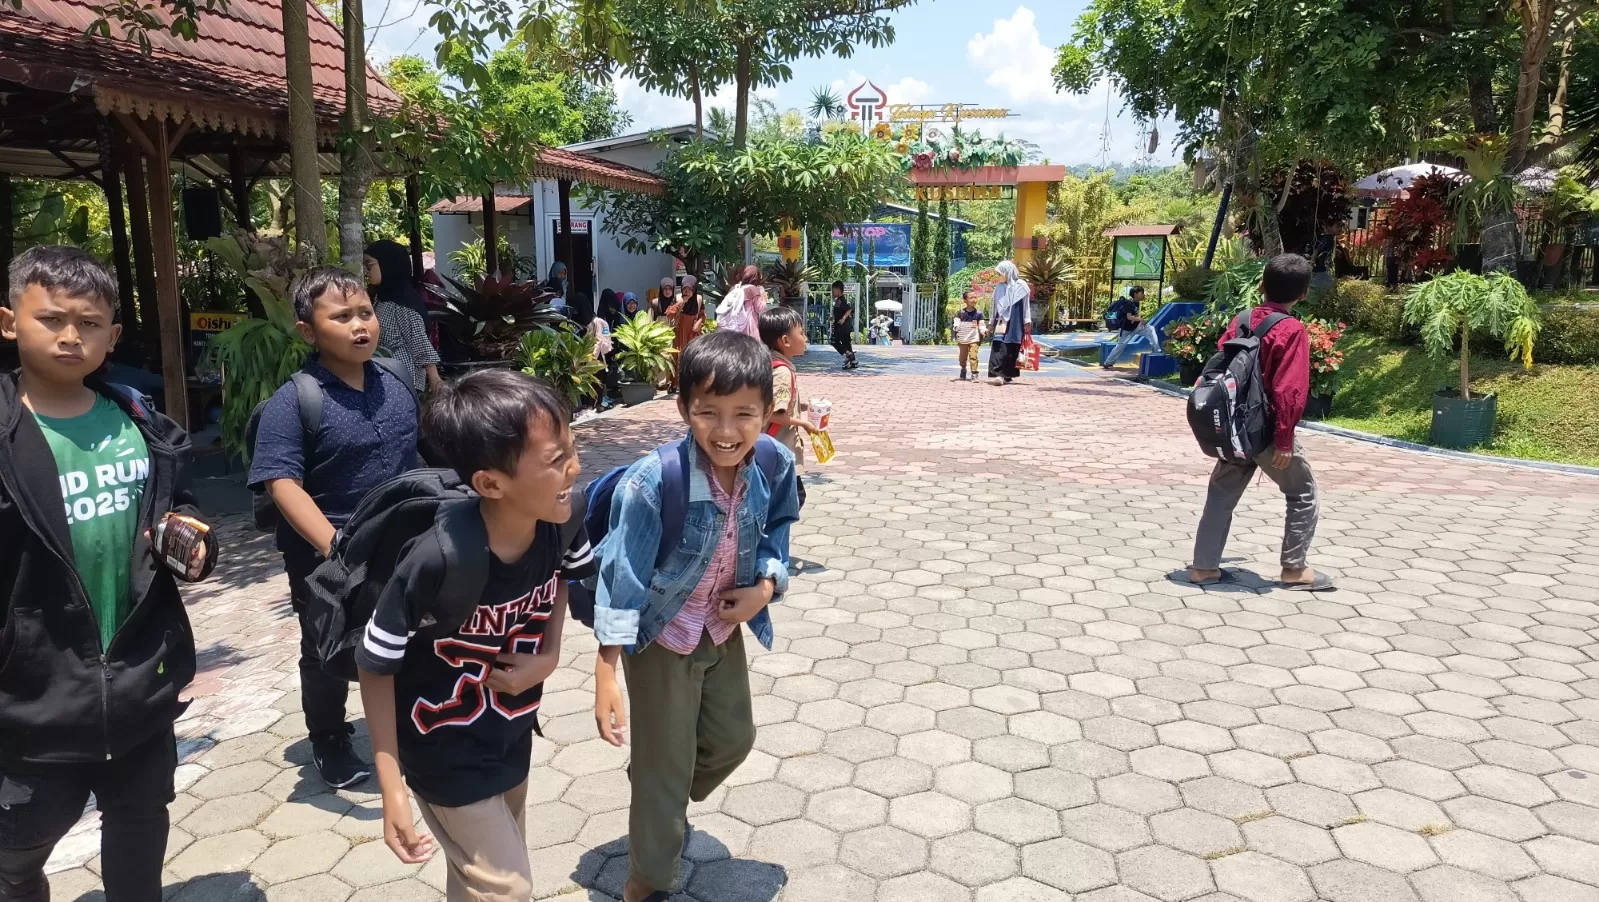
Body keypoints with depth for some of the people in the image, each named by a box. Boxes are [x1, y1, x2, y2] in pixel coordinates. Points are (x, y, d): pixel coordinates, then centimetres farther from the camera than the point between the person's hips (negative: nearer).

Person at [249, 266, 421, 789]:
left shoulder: (395, 386, 1)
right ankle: (328, 742, 38)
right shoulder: (292, 402, -18)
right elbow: (283, 484, -26)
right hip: (326, 561, -5)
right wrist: (334, 546, -36)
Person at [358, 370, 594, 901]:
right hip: (445, 756, -5)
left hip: (512, 739, 5)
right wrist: (392, 791, -19)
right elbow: (375, 666, -20)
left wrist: (550, 651, -8)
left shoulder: (562, 518, -20)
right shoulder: (436, 560, -36)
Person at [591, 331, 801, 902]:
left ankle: (665, 807, 54)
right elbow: (621, 576, -26)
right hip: (660, 635, -5)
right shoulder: (652, 481, -32)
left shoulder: (774, 467, -17)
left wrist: (767, 584, -14)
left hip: (724, 626, 6)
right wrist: (607, 675, -25)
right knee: (665, 765, 7)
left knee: (734, 737, 23)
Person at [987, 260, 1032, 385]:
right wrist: (991, 323, 15)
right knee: (999, 348, -12)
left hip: (1015, 324, -2)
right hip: (1002, 323, 2)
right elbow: (995, 306, 16)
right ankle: (997, 374, -18)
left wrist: (1027, 322, -3)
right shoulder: (999, 287, 12)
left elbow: (1026, 305, 1)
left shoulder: (1021, 286, 2)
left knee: (1012, 349, -1)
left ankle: (1007, 375, 5)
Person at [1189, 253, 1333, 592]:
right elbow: (1289, 390, -19)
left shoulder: (1241, 321, 4)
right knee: (1304, 493, 11)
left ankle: (1204, 567, 14)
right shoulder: (1292, 330, -13)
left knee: (1222, 493, 14)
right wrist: (1285, 439, -16)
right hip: (1266, 430, -6)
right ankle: (1294, 569, 14)